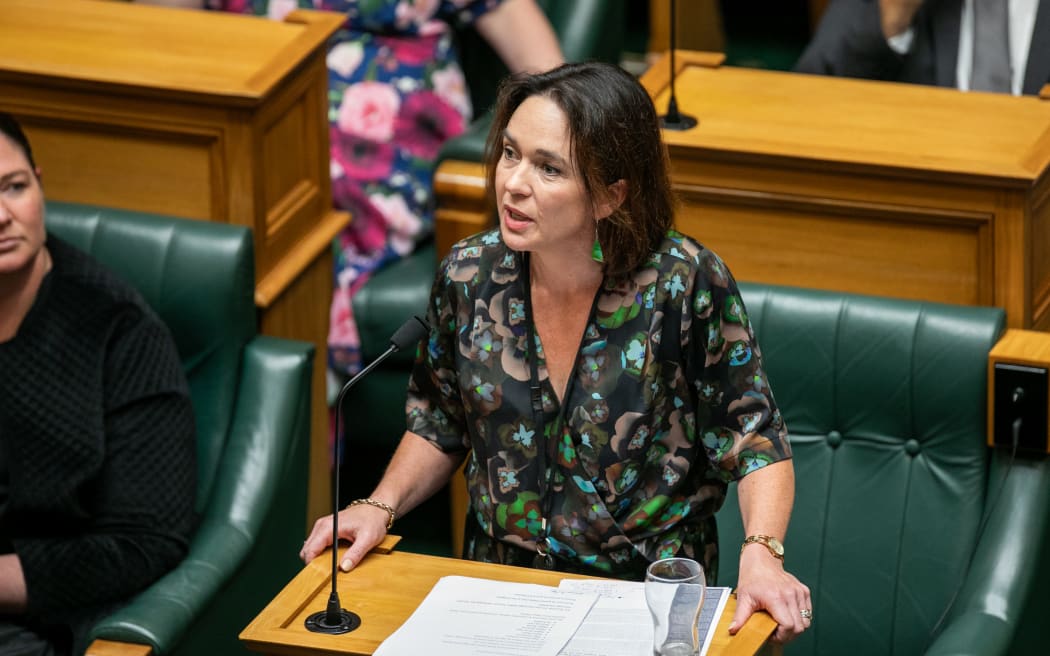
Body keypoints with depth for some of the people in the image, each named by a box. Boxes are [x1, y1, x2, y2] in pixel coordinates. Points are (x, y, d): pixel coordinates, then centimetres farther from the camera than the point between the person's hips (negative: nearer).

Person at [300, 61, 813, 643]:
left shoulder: (685, 284, -12)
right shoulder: (468, 276, -1)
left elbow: (754, 442, -6)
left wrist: (761, 554, -22)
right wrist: (381, 506, -1)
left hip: (651, 600, -2)